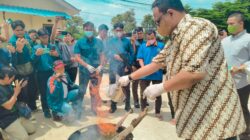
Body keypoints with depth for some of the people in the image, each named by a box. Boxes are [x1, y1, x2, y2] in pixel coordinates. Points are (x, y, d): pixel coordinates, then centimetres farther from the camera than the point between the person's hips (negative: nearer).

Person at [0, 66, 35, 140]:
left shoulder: (7, 84, 0)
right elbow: (8, 106, -26)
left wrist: (19, 87, -4)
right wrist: (16, 92, -24)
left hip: (16, 114, 9)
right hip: (6, 120, -8)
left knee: (32, 129, 13)